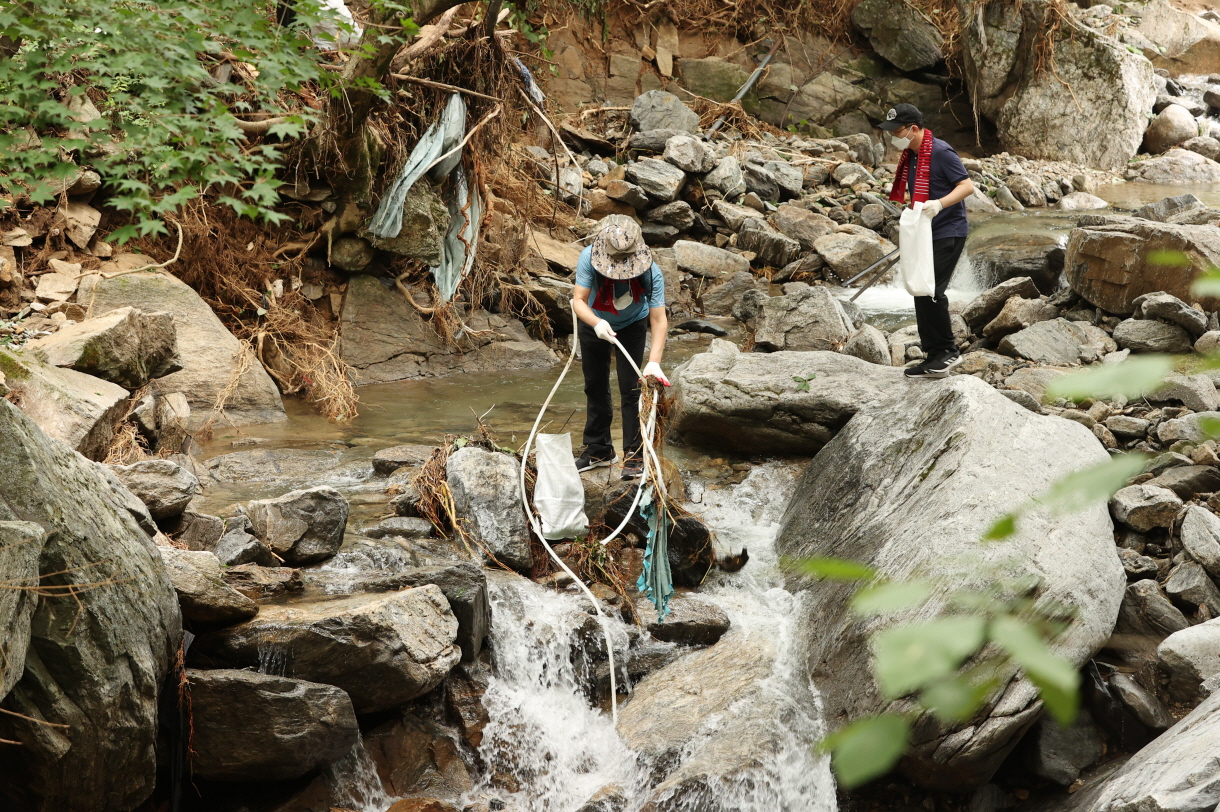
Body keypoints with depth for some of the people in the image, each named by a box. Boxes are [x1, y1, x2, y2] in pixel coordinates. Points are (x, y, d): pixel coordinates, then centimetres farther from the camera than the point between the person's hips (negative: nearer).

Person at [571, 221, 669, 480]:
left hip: (632, 325, -2)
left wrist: (654, 362, -46)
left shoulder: (651, 273, -35)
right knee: (595, 387, 11)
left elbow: (659, 319, -36)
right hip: (594, 323, 2)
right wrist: (597, 323, -54)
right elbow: (578, 300, -33)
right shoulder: (589, 258, -35)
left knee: (630, 389, -8)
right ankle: (599, 450, 25)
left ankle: (634, 455, 1)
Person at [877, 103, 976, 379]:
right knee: (921, 293, 9)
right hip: (925, 234, 10)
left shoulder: (940, 152, -15)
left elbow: (967, 186, -19)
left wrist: (939, 204, -34)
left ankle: (948, 351, -5)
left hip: (948, 233, -10)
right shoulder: (910, 157, 12)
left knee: (931, 291, -16)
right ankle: (933, 356, 16)